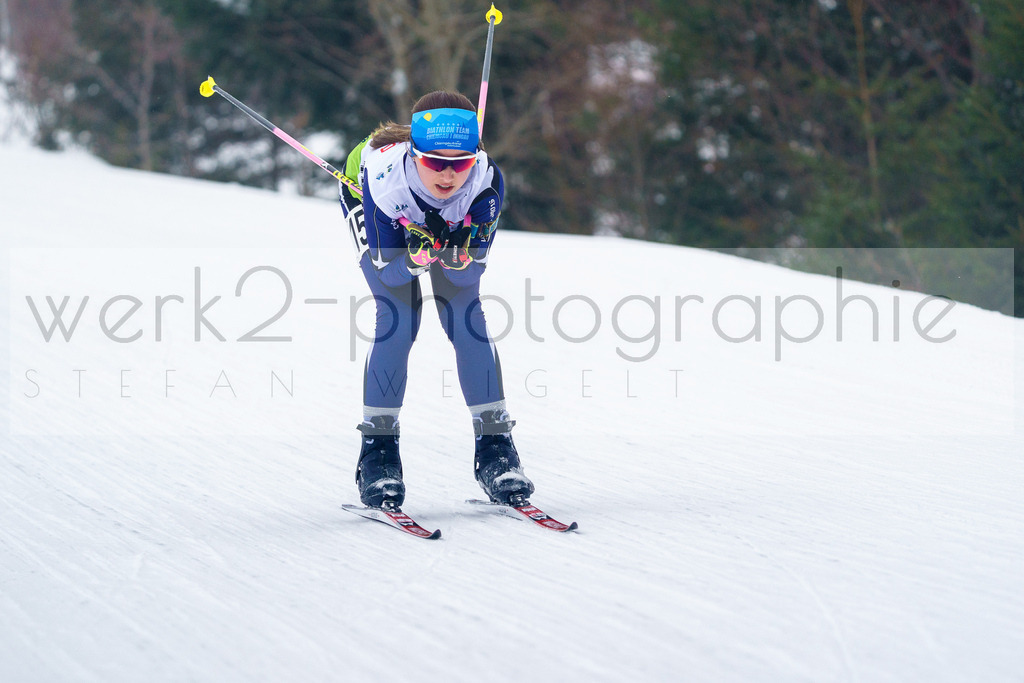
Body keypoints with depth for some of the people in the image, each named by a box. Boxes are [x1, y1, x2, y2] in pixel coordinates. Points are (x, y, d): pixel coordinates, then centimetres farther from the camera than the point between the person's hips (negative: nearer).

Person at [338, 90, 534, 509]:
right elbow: (389, 271, -30)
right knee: (398, 318, -16)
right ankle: (378, 451, -6)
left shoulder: (486, 180, -39)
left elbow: (474, 270, -27)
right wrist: (415, 258, -51)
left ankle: (494, 445, -1)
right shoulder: (384, 176, -43)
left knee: (465, 314, -10)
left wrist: (459, 258, -50)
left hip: (453, 220, 2)